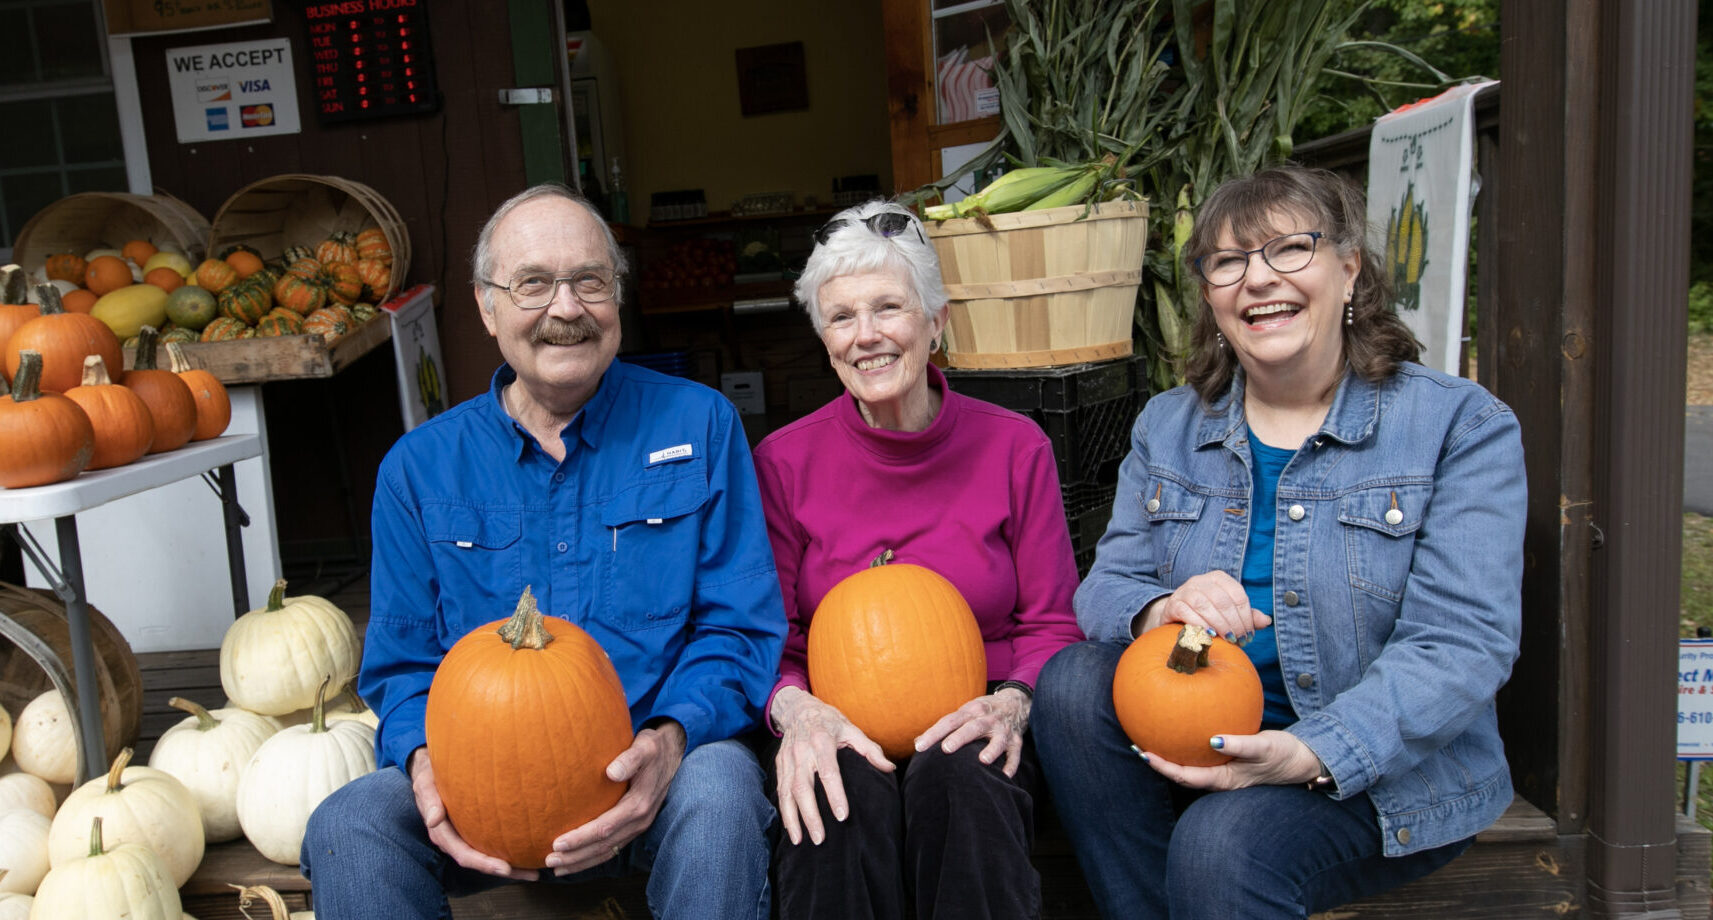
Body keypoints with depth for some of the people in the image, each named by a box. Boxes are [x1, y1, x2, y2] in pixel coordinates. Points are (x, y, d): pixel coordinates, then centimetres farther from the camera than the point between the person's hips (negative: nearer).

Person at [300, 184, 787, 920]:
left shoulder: (698, 426, 1)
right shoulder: (419, 466, 7)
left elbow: (741, 629, -2)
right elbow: (402, 663, 9)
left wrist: (668, 741, -22)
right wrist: (425, 758, -14)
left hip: (652, 773, -2)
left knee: (717, 796, -34)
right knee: (345, 827, -25)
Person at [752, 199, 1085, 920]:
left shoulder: (1015, 448, 0)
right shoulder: (784, 461, 0)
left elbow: (1051, 624, 4)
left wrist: (1011, 701, -17)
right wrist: (795, 707, -21)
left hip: (967, 729, 1)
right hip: (840, 731, 0)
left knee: (957, 780, -33)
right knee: (844, 793, -34)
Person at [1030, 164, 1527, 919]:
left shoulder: (1462, 427, -6)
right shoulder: (1166, 427, 8)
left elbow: (1463, 645, -15)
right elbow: (1106, 587, 2)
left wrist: (1311, 754, -28)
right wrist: (1161, 611, -24)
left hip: (1387, 771, -4)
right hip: (1207, 736, 5)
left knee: (1222, 842, -32)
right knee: (1074, 680, -22)